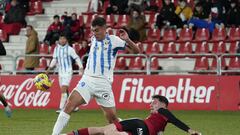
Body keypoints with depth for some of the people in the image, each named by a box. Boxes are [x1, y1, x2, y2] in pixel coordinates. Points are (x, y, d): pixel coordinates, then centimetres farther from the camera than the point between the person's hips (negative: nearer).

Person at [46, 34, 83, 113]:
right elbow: (54, 59, 19)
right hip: (60, 72, 6)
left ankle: (61, 108, -19)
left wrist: (81, 68, -9)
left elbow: (76, 58, -4)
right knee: (65, 91, 10)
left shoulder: (69, 49, -8)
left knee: (63, 89, -16)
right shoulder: (56, 49, 8)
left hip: (68, 72, -6)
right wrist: (49, 68, 10)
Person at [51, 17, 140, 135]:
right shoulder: (93, 39, 13)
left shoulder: (113, 40, -3)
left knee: (112, 117, -3)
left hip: (103, 83, -3)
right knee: (70, 104, -18)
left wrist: (127, 40, -22)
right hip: (87, 80, 3)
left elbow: (136, 51, -8)